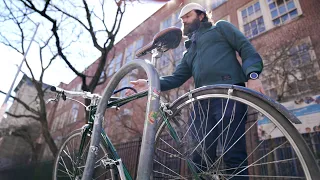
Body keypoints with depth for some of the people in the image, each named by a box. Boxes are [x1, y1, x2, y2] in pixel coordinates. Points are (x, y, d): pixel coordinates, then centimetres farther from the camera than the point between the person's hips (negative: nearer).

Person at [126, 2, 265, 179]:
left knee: (233, 156, -12)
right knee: (200, 159, -1)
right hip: (202, 101, 5)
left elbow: (246, 48, 9)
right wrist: (150, 84, 3)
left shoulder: (220, 27, 22)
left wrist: (253, 75, -11)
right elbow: (177, 77, 20)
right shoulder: (189, 53, 34)